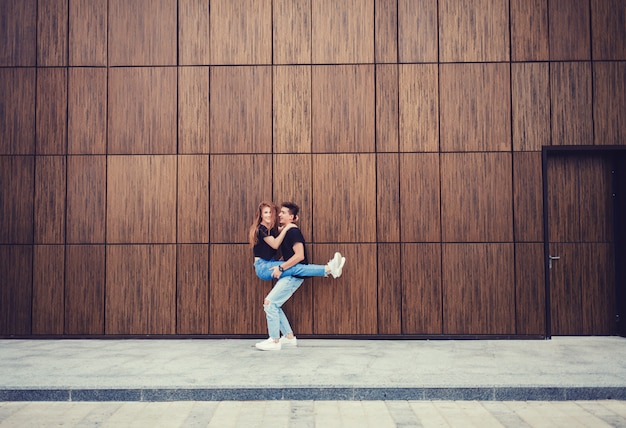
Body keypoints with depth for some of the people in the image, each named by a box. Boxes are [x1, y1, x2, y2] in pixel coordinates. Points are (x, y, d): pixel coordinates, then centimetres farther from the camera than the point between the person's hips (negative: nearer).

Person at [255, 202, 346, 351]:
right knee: (274, 305, 9)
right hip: (287, 275, 10)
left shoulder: (293, 232, -14)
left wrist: (281, 268, -21)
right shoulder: (284, 232, 15)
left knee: (270, 303, -11)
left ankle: (274, 341, -3)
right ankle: (289, 337, 16)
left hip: (294, 275, -10)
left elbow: (299, 255, -23)